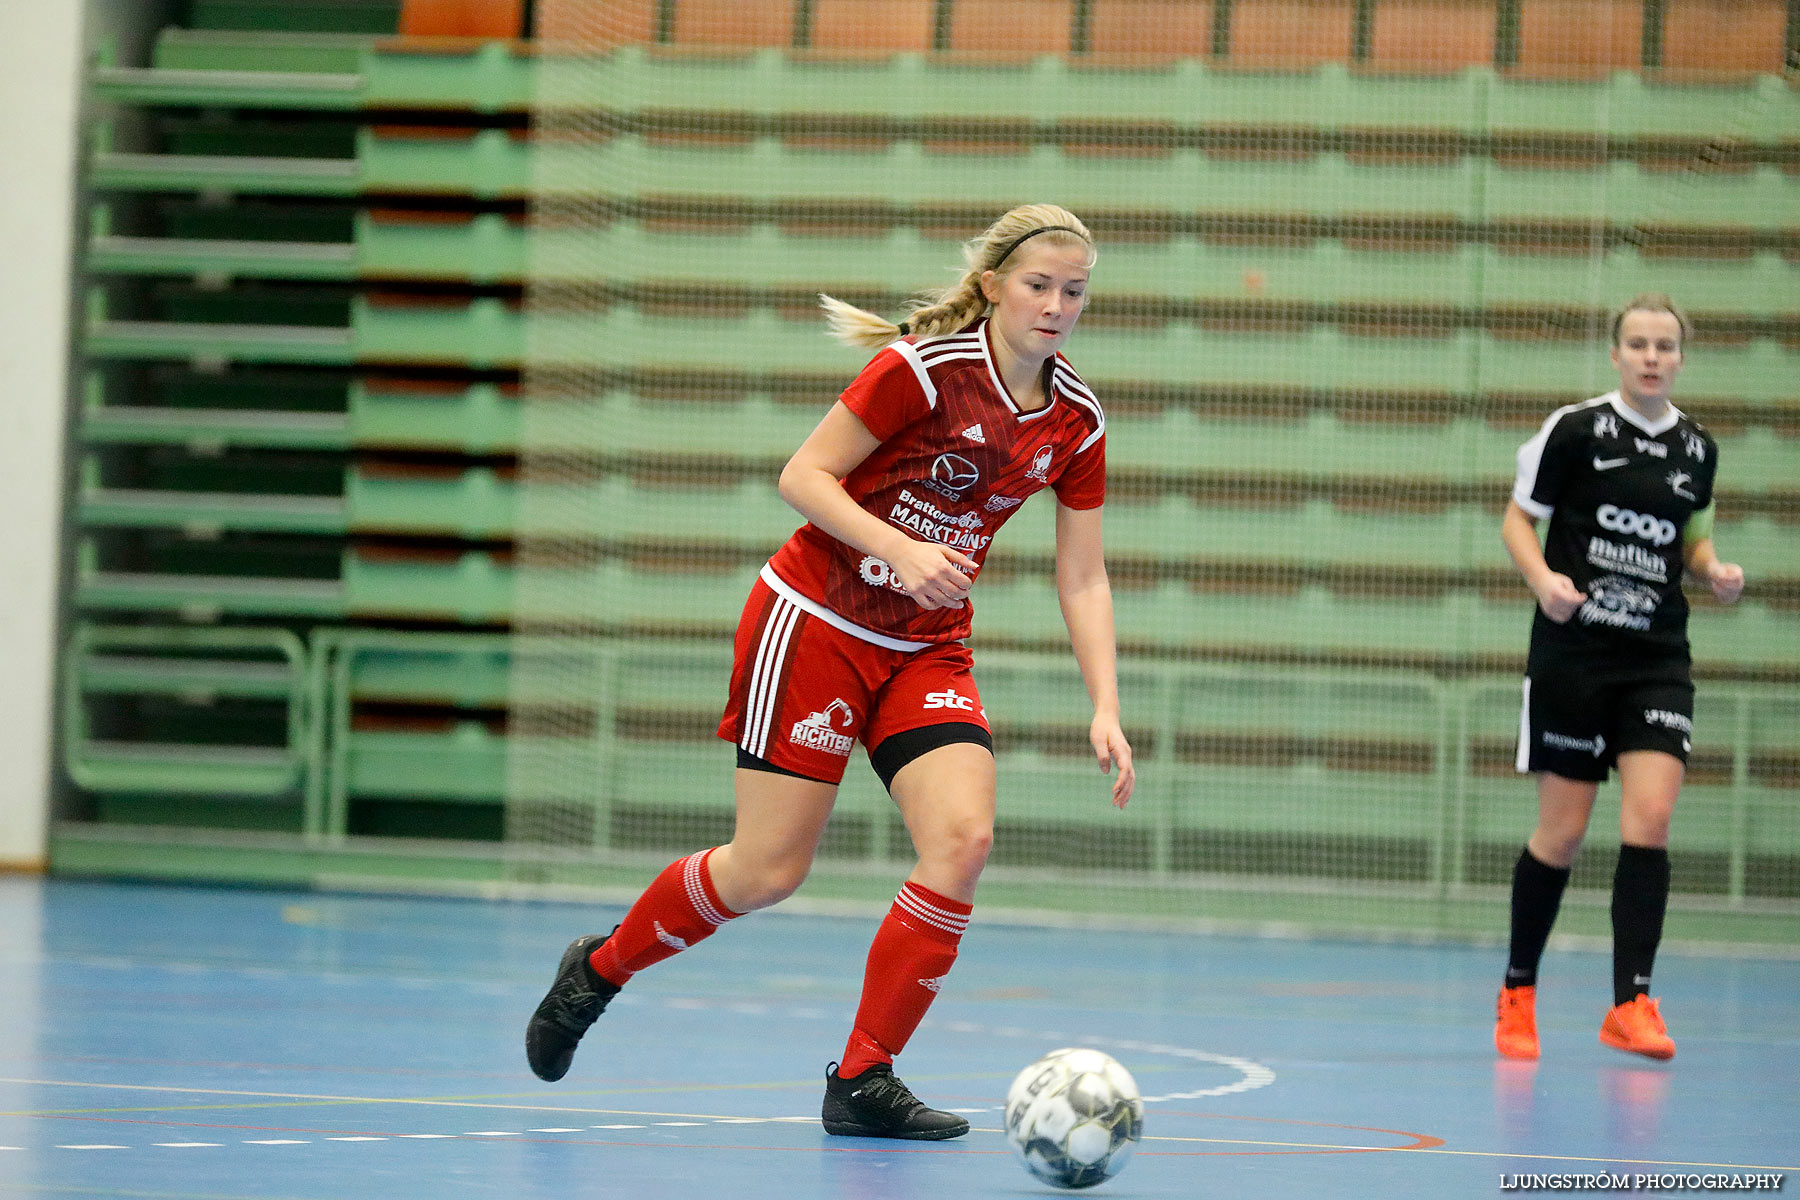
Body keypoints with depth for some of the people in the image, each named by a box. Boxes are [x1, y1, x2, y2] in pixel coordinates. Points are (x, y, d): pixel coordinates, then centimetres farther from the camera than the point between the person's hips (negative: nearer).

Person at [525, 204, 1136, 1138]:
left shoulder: (1078, 422, 0)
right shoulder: (924, 368, -17)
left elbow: (1081, 580, 2)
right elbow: (803, 476, -14)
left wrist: (1105, 710, -9)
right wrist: (901, 550, -28)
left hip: (926, 649, 5)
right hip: (815, 622, -5)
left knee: (963, 837, -17)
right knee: (768, 870, -5)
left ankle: (862, 1080, -7)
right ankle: (599, 970, 24)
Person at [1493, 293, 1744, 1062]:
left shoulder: (1697, 449, 8)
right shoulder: (1574, 430, -5)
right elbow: (1517, 519, -1)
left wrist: (1713, 572, 2)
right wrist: (1543, 579, -19)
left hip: (1657, 659, 3)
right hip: (1572, 653, -3)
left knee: (1650, 818, -12)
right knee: (1562, 830, 1)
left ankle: (1631, 1003, -10)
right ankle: (1517, 992, 20)